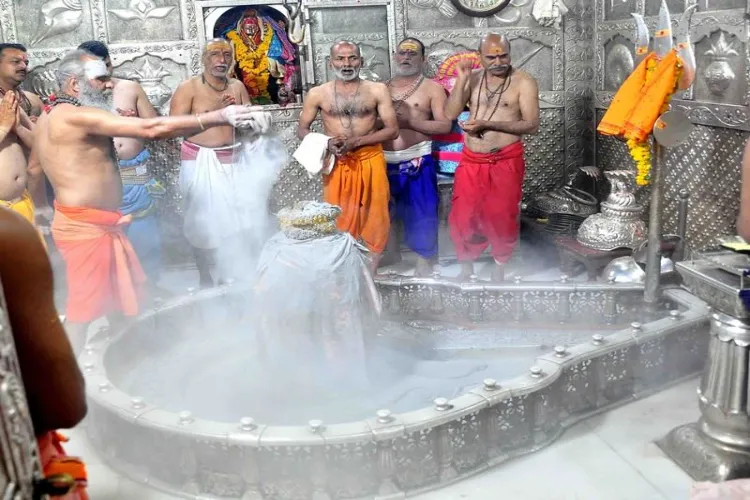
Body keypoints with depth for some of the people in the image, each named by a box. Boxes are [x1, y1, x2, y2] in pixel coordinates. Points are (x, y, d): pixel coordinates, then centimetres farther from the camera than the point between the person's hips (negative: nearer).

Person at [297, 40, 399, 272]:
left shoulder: (377, 90, -1)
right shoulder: (318, 94, 2)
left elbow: (392, 130, -3)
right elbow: (302, 129, 8)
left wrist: (357, 141, -15)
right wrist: (326, 143, -12)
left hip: (370, 161, 0)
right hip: (337, 164, 0)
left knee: (374, 220, 4)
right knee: (338, 223, 4)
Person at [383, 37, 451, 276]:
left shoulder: (432, 88, 2)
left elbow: (445, 125, -7)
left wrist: (410, 120, -13)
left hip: (417, 161, -3)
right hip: (384, 162, 4)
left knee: (421, 214, 0)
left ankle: (424, 263, 13)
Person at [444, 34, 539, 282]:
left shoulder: (523, 82, -6)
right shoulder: (472, 78, 6)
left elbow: (532, 124, -14)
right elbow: (450, 114, -2)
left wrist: (488, 124, -21)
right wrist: (461, 79, -13)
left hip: (506, 161, -3)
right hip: (471, 161, 3)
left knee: (502, 216, 5)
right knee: (463, 216, 5)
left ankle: (500, 264, 26)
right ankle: (466, 265, 24)